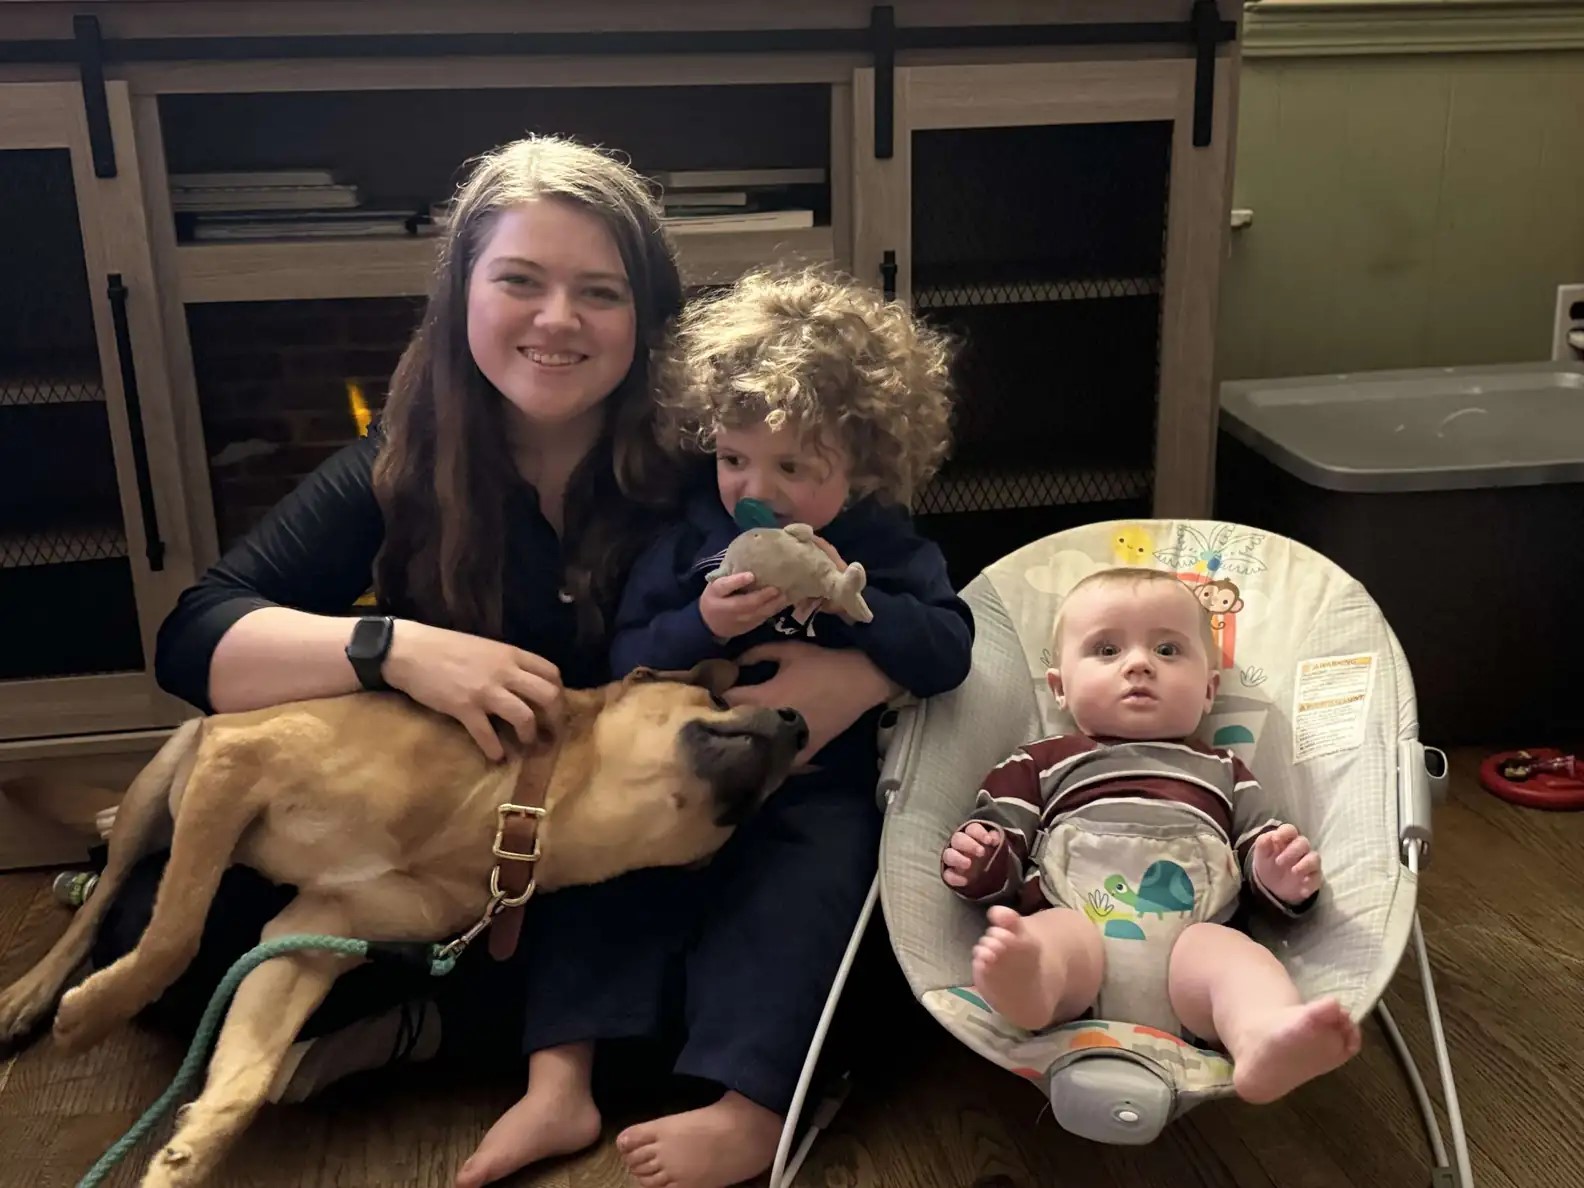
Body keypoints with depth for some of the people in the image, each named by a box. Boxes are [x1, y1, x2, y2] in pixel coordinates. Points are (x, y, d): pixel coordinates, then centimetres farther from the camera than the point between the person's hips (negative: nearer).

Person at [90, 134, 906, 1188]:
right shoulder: (403, 469, -7)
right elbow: (193, 639, -12)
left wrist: (848, 678, -34)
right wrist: (393, 647, -30)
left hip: (640, 871, 0)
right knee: (155, 934, -18)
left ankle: (422, 1026, -11)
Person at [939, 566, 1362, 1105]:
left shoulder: (1223, 771, 33)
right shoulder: (1041, 764, 27)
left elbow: (1259, 859, 29)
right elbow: (1003, 854, 20)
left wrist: (1280, 877, 4)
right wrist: (976, 862, -4)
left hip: (1191, 940, 2)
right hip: (1076, 926, -1)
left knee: (1232, 949, -31)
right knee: (1050, 933, -34)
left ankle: (1266, 1039, -60)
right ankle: (1020, 983, -66)